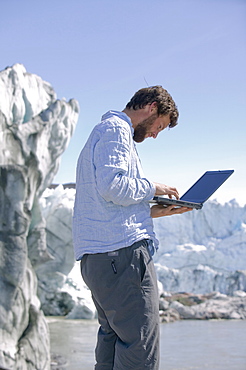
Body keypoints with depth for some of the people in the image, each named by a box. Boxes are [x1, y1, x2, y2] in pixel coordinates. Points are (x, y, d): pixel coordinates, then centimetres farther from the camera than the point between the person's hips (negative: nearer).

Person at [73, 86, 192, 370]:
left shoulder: (101, 133, 30)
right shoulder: (116, 128, -2)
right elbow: (113, 186, -18)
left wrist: (154, 212, 21)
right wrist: (152, 188, -3)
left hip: (97, 257, 11)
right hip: (122, 251, -11)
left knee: (112, 341, 13)